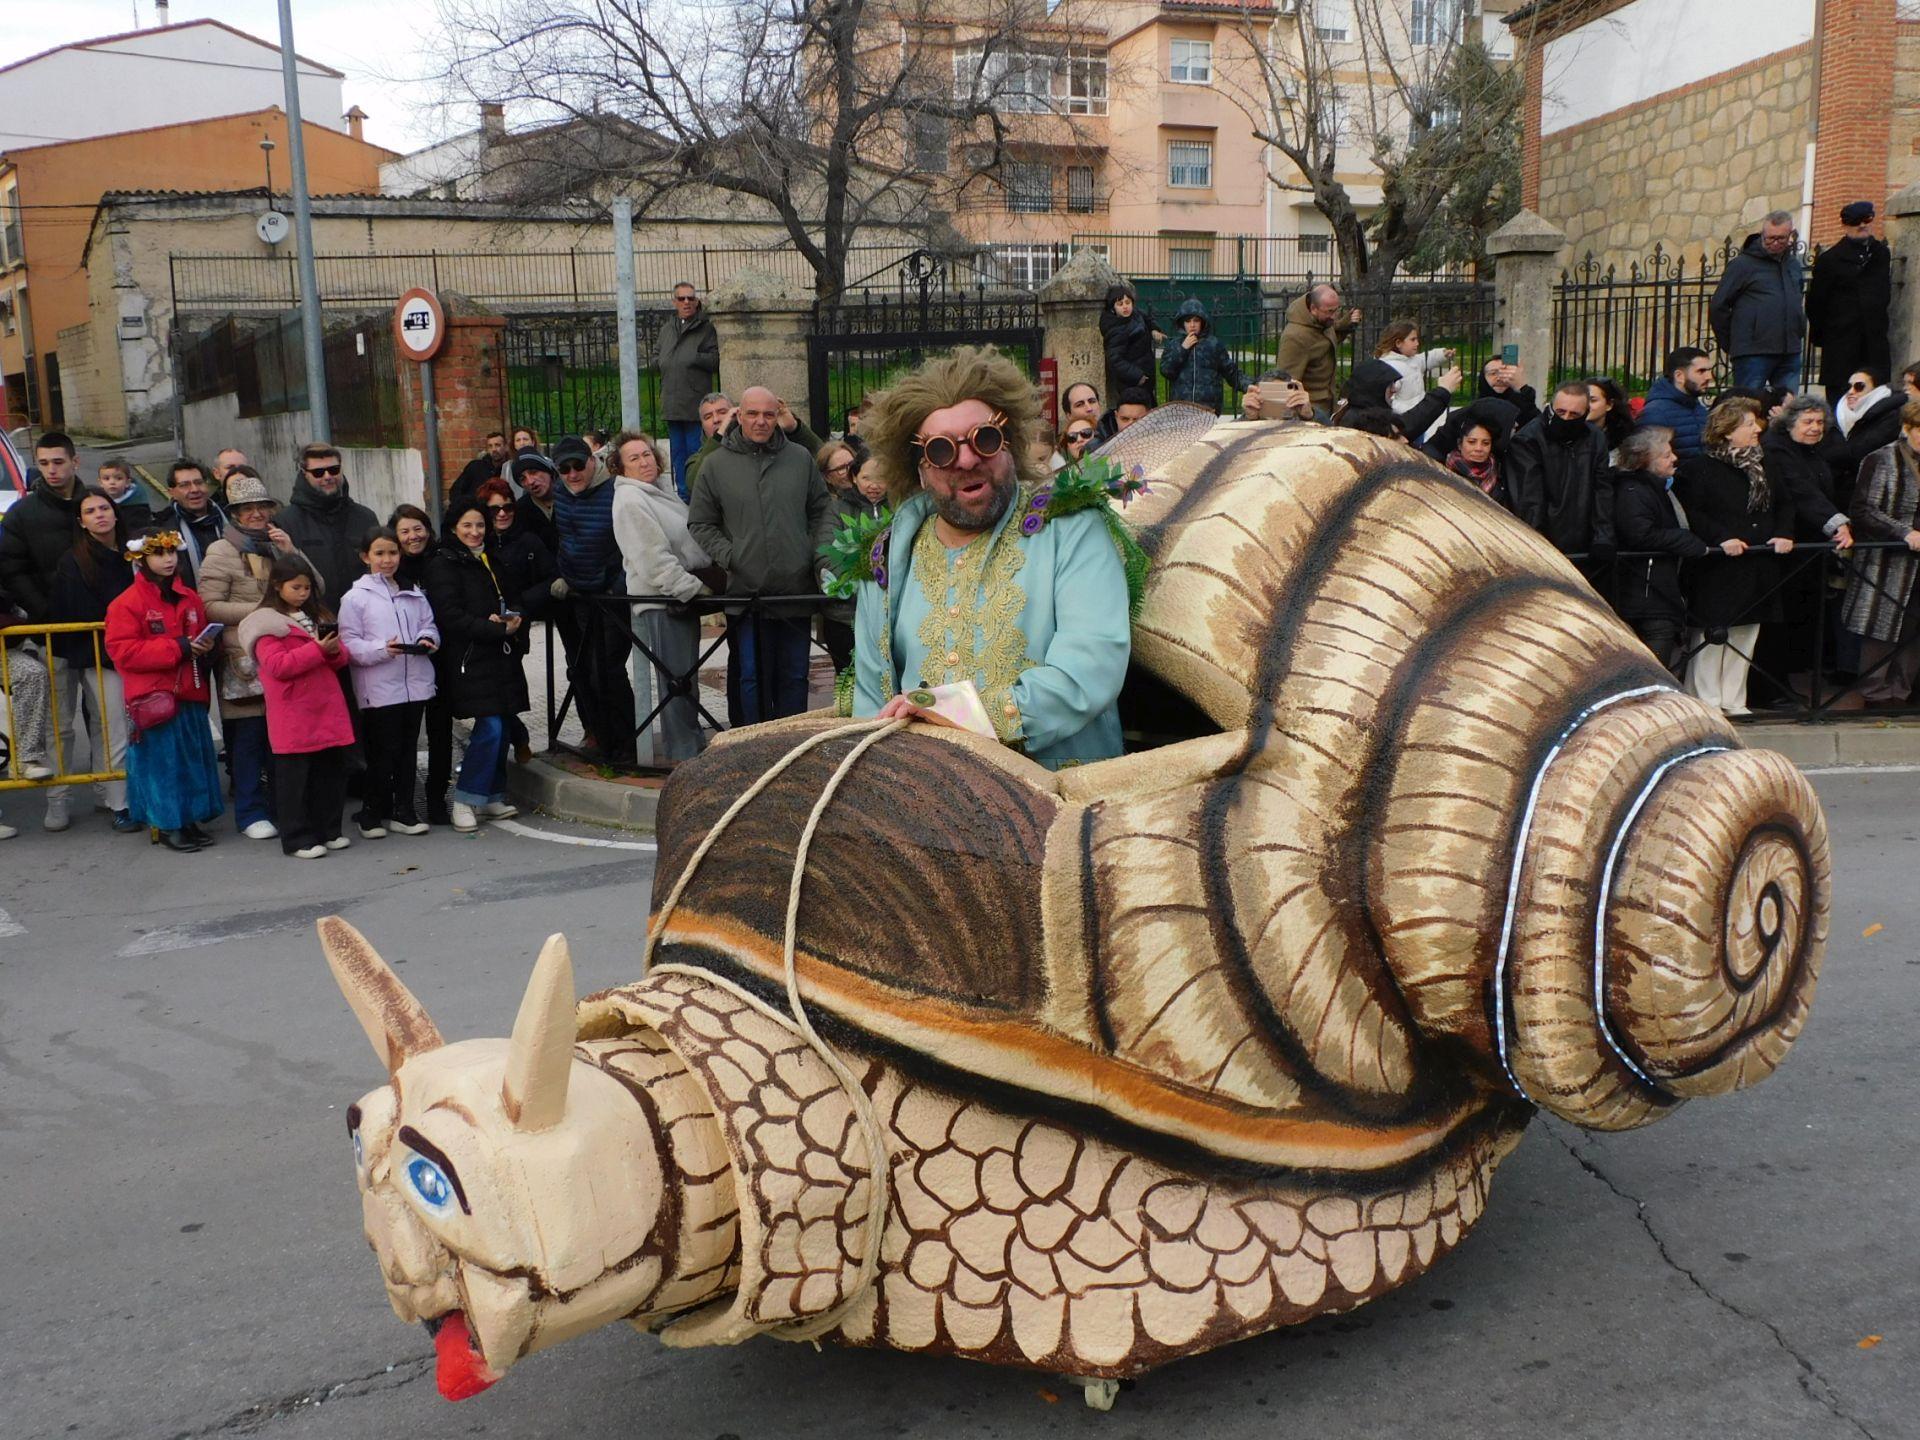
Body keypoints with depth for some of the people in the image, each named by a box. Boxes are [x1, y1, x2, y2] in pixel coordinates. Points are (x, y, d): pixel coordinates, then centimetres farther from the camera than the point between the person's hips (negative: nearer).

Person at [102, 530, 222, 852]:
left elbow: (202, 638, 23)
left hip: (190, 695, 6)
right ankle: (165, 825, 10)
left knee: (194, 759, 9)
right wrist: (178, 647, -20)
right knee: (162, 761, 0)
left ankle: (190, 819, 20)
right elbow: (123, 651, -15)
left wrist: (205, 648, -3)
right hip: (154, 698, -6)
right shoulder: (128, 602, -7)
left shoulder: (189, 599, 11)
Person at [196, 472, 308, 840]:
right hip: (244, 662, -5)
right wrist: (258, 610, -14)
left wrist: (291, 552, -3)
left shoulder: (278, 544, 17)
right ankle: (251, 814, 7)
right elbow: (210, 606, -9)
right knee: (248, 738, -2)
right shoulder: (222, 551, -1)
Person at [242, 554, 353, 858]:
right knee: (294, 777, 0)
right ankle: (297, 839, 6)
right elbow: (277, 666, -16)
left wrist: (336, 650, -6)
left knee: (332, 771, 11)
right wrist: (317, 650, -21)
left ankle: (328, 830, 22)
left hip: (328, 709, 6)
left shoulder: (318, 616, 17)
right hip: (293, 715, -6)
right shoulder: (266, 623, -5)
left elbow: (340, 659, 17)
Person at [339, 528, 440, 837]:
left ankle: (403, 811, 21)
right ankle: (371, 814, 13)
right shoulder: (355, 597, -3)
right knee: (382, 752, -1)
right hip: (379, 689, -5)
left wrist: (427, 639, -6)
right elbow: (349, 644, -7)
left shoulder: (413, 592, 13)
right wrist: (382, 649, -21)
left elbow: (428, 624, 17)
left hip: (415, 684, 5)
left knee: (408, 750, 11)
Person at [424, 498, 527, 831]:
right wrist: (499, 629, -15)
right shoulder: (443, 566, -3)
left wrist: (511, 619, 2)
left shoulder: (490, 560, 20)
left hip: (500, 657, 7)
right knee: (490, 728, -14)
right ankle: (465, 801, -5)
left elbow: (509, 603, 27)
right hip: (470, 660, -7)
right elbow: (451, 617, -12)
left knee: (501, 728, 6)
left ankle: (492, 798, 16)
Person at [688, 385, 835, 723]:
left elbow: (822, 509, 16)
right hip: (746, 589, -2)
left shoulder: (800, 458, 8)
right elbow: (699, 523, 6)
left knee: (795, 675, 10)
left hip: (797, 589, 2)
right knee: (752, 676, 1)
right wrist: (729, 556, -8)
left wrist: (821, 553, 2)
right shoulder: (716, 464, 2)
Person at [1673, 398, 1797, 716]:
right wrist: (1721, 538, -22)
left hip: (1759, 567, 7)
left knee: (1746, 633, 10)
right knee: (1711, 635, -3)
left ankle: (1733, 700, 18)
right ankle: (1707, 700, 7)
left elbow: (1784, 503, 20)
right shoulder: (1698, 468, -8)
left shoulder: (1763, 466, 15)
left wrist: (1783, 534, 2)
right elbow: (1690, 512, -14)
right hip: (1718, 568, -7)